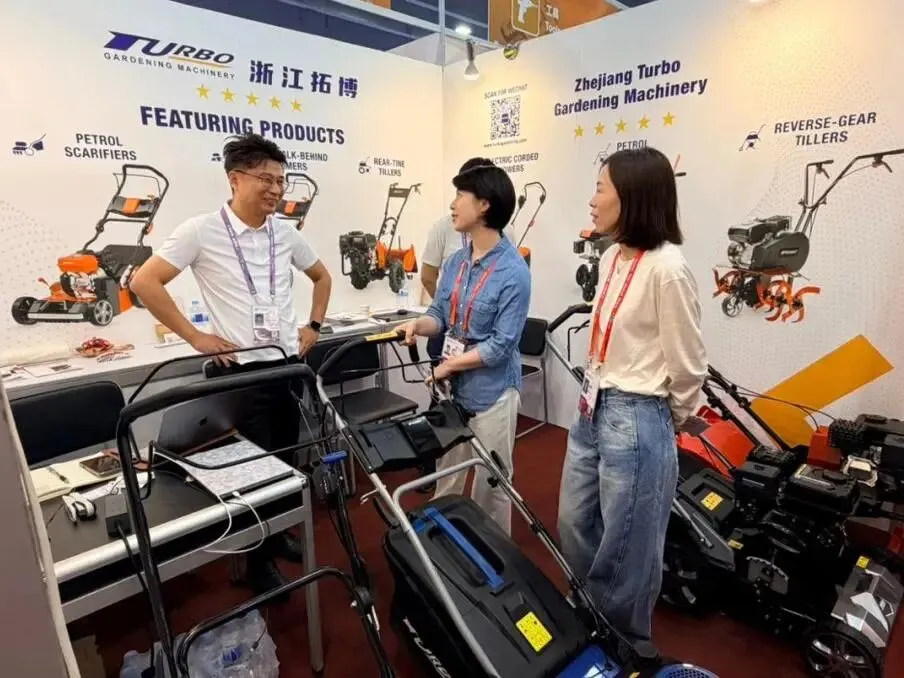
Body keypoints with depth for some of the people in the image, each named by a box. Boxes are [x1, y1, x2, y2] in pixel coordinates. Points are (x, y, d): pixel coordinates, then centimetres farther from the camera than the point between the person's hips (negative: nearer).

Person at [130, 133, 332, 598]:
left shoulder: (285, 233, 5)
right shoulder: (201, 231, -10)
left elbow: (321, 276, 20)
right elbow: (144, 282, -9)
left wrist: (314, 325, 10)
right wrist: (194, 336, -11)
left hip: (290, 364, 5)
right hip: (239, 369, -5)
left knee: (286, 460, 17)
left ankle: (277, 535, 39)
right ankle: (258, 561, 26)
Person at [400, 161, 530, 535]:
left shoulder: (513, 272, -19)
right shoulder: (455, 261, 2)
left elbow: (502, 344, -21)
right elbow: (440, 315, 7)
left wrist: (449, 366, -15)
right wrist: (419, 324, -15)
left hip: (492, 391, -6)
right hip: (453, 386, 7)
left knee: (491, 483, 14)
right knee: (446, 476, 22)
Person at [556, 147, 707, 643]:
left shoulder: (666, 269, -20)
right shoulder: (612, 257, 6)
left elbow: (687, 366, -12)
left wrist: (667, 422, 2)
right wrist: (596, 398, 15)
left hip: (636, 420, -9)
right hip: (592, 409, 9)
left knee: (625, 547, 12)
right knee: (573, 526, 22)